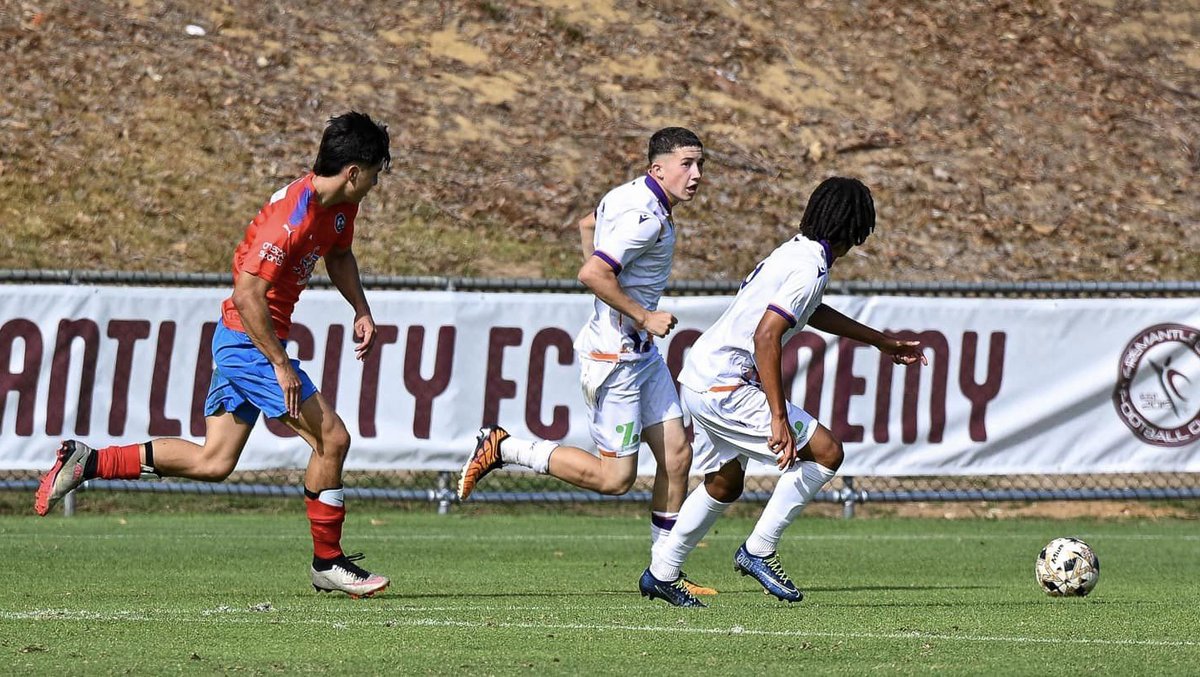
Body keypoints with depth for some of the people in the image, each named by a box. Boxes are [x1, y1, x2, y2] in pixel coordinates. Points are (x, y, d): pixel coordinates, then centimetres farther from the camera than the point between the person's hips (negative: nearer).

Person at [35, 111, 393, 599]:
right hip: (251, 340, -10)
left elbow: (339, 254, 28)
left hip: (239, 342, 10)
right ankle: (328, 563, 4)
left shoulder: (340, 206, 6)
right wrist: (280, 365, -24)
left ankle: (87, 462, 9)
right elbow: (248, 294, -26)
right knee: (331, 438, -7)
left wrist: (361, 310, 15)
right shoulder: (293, 216, -25)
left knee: (213, 462, 9)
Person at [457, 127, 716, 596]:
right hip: (614, 355, -10)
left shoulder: (636, 197, 9)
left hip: (641, 352, 10)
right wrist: (643, 316, -20)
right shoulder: (646, 217, -22)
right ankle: (502, 448, 4)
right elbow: (592, 275, -29)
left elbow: (587, 225, 27)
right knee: (614, 477, -5)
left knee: (676, 455, 6)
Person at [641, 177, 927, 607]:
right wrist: (778, 419, -27)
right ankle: (758, 551, -5)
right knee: (826, 451, -8)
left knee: (725, 484, 24)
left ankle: (661, 574, 30)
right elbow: (765, 336, -26)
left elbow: (810, 311, 34)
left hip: (701, 378, 10)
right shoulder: (810, 268, -17)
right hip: (724, 388, -10)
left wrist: (881, 342, 42)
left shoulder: (797, 251, 14)